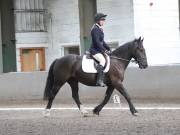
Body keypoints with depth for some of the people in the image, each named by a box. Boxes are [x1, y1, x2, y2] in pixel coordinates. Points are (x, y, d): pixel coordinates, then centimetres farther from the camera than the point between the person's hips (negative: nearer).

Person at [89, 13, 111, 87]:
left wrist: (108, 48, 15)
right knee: (103, 60, -30)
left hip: (99, 50, 11)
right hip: (95, 50, -11)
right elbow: (97, 42, -21)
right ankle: (99, 80, -39)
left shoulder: (100, 29, 17)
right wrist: (104, 50, -19)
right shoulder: (95, 29, -14)